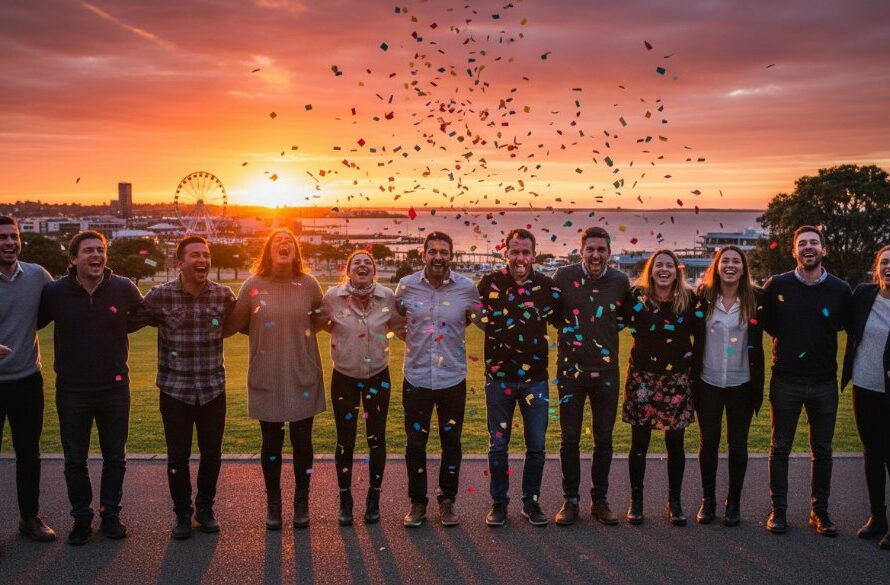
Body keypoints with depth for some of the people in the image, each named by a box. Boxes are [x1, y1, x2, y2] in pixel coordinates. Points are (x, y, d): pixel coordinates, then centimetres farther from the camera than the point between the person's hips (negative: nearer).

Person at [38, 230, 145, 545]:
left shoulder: (123, 288, -6)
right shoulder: (55, 291, -7)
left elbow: (143, 315, 13)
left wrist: (118, 327, 3)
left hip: (114, 388, 0)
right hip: (72, 390, 0)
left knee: (115, 457, 12)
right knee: (75, 460, 10)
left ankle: (111, 514, 28)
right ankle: (81, 518, 25)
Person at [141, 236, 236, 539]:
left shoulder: (224, 295, -3)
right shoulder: (160, 296, -9)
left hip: (213, 388, 2)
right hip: (175, 389, -2)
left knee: (212, 455, 11)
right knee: (178, 457, 8)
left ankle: (205, 509, 32)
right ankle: (182, 514, 27)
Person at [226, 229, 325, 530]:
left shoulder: (308, 284, -1)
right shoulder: (252, 285, -4)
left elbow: (323, 317, 12)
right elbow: (234, 324, 4)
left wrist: (301, 330, 1)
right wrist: (265, 334, -1)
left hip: (303, 377, 0)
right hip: (266, 379, 0)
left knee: (301, 440, 9)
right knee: (272, 442, 10)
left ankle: (302, 502, 24)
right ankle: (273, 503, 25)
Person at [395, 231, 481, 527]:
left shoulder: (467, 288, -6)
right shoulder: (406, 286, -4)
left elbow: (481, 319, 12)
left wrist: (455, 331, 4)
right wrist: (411, 337, 6)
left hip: (453, 378, 0)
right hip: (417, 378, 0)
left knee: (451, 442, 10)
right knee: (415, 443, 7)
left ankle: (447, 500, 27)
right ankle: (417, 503, 23)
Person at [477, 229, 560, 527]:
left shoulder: (546, 285, 1)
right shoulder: (490, 283, -3)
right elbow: (485, 320, -6)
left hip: (535, 377, 1)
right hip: (499, 376, -1)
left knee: (536, 445, 7)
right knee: (498, 445, 7)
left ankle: (531, 502, 23)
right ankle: (499, 503, 21)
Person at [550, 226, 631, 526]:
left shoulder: (620, 281, -1)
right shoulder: (564, 277, -6)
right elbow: (552, 313, 9)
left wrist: (610, 327, 3)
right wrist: (568, 328, -2)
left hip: (606, 369, 1)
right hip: (571, 368, -1)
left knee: (604, 439, 9)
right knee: (569, 438, 5)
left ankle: (600, 500, 22)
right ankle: (570, 500, 18)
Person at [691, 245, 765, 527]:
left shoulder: (755, 299, -4)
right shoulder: (703, 297, -3)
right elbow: (692, 333, 3)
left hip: (741, 384, 0)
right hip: (708, 383, 0)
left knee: (738, 445, 9)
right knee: (707, 443, 8)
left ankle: (734, 502, 23)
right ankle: (708, 500, 22)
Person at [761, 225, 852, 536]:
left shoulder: (840, 290, -4)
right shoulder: (776, 286, -6)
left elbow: (841, 324, 12)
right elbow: (766, 323, 7)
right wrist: (787, 341, 1)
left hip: (824, 382, 1)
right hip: (785, 380, -1)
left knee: (822, 449, 11)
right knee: (780, 447, 7)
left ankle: (819, 511, 24)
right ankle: (778, 510, 18)